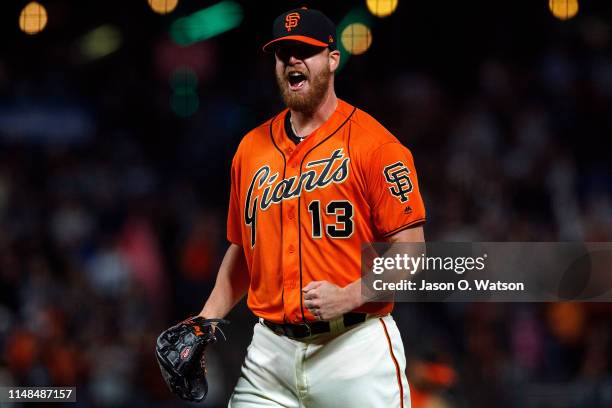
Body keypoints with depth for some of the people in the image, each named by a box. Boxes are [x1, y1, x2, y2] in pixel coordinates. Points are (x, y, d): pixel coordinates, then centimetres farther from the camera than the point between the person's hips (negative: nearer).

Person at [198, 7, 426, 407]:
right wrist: (206, 321, 9)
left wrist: (348, 297, -21)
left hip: (354, 342, -5)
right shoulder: (252, 148, 12)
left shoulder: (374, 144, -5)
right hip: (269, 352, 5)